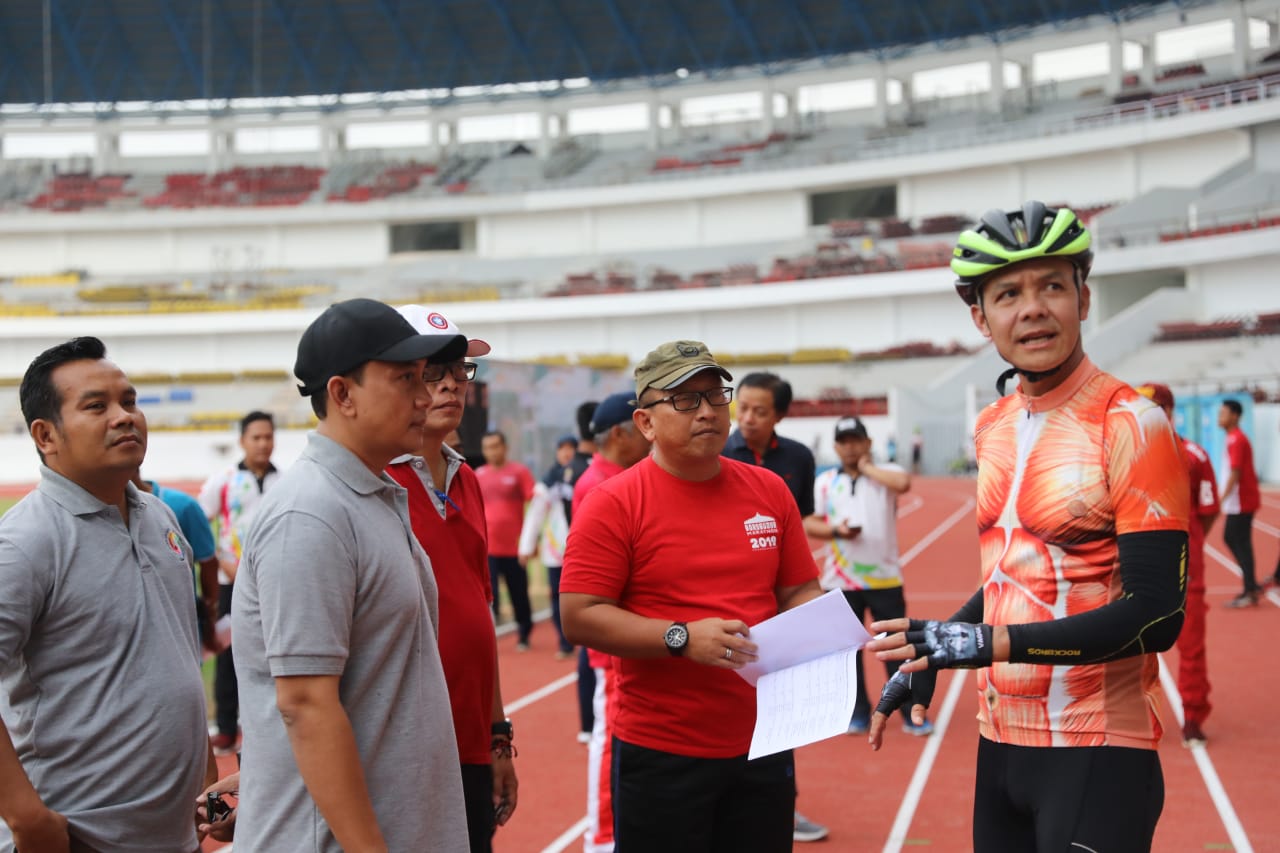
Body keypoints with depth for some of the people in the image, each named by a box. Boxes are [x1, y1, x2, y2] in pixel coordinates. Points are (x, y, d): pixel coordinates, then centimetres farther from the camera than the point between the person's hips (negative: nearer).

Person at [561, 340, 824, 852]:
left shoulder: (769, 491, 7)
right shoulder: (613, 504, -8)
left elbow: (800, 591, 14)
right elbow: (579, 617, -12)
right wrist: (682, 638, -21)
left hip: (764, 746, 5)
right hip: (662, 758, -4)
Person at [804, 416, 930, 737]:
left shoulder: (886, 473, 1)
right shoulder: (825, 481, 8)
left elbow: (903, 483, -23)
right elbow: (809, 523, 4)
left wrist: (868, 468, -10)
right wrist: (835, 531, -15)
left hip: (884, 578, -2)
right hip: (840, 581, 2)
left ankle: (912, 714, 6)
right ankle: (858, 713, 17)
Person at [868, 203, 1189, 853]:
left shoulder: (1129, 423, -14)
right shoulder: (993, 426, 8)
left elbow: (1154, 616, -19)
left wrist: (987, 642, -24)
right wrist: (928, 655, 14)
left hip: (1097, 752, -6)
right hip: (1000, 742, 7)